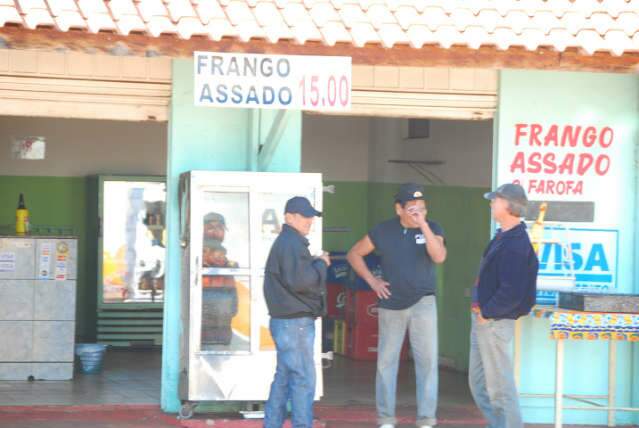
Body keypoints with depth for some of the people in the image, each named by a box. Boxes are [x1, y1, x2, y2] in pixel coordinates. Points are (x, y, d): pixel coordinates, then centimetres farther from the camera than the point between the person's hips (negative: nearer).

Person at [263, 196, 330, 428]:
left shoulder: (287, 242, 19)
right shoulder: (291, 244, -15)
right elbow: (300, 281, -23)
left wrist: (316, 264, 7)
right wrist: (321, 264, -10)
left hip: (287, 321, 11)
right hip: (295, 322, -11)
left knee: (284, 378, 15)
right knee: (303, 379, -8)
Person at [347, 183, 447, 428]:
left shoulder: (433, 229, -2)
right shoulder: (384, 231, -1)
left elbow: (439, 257, -20)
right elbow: (354, 254, 8)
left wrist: (423, 225, -25)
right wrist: (372, 281, -1)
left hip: (423, 303, -1)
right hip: (391, 305, 1)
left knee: (427, 360, -5)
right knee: (386, 361, 5)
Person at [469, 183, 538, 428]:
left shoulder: (516, 245, -21)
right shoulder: (503, 237, 10)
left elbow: (511, 292, -26)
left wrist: (487, 313, -15)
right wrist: (479, 306, 9)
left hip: (495, 322, -10)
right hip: (482, 319, 10)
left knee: (499, 386, -3)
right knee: (478, 383, 17)